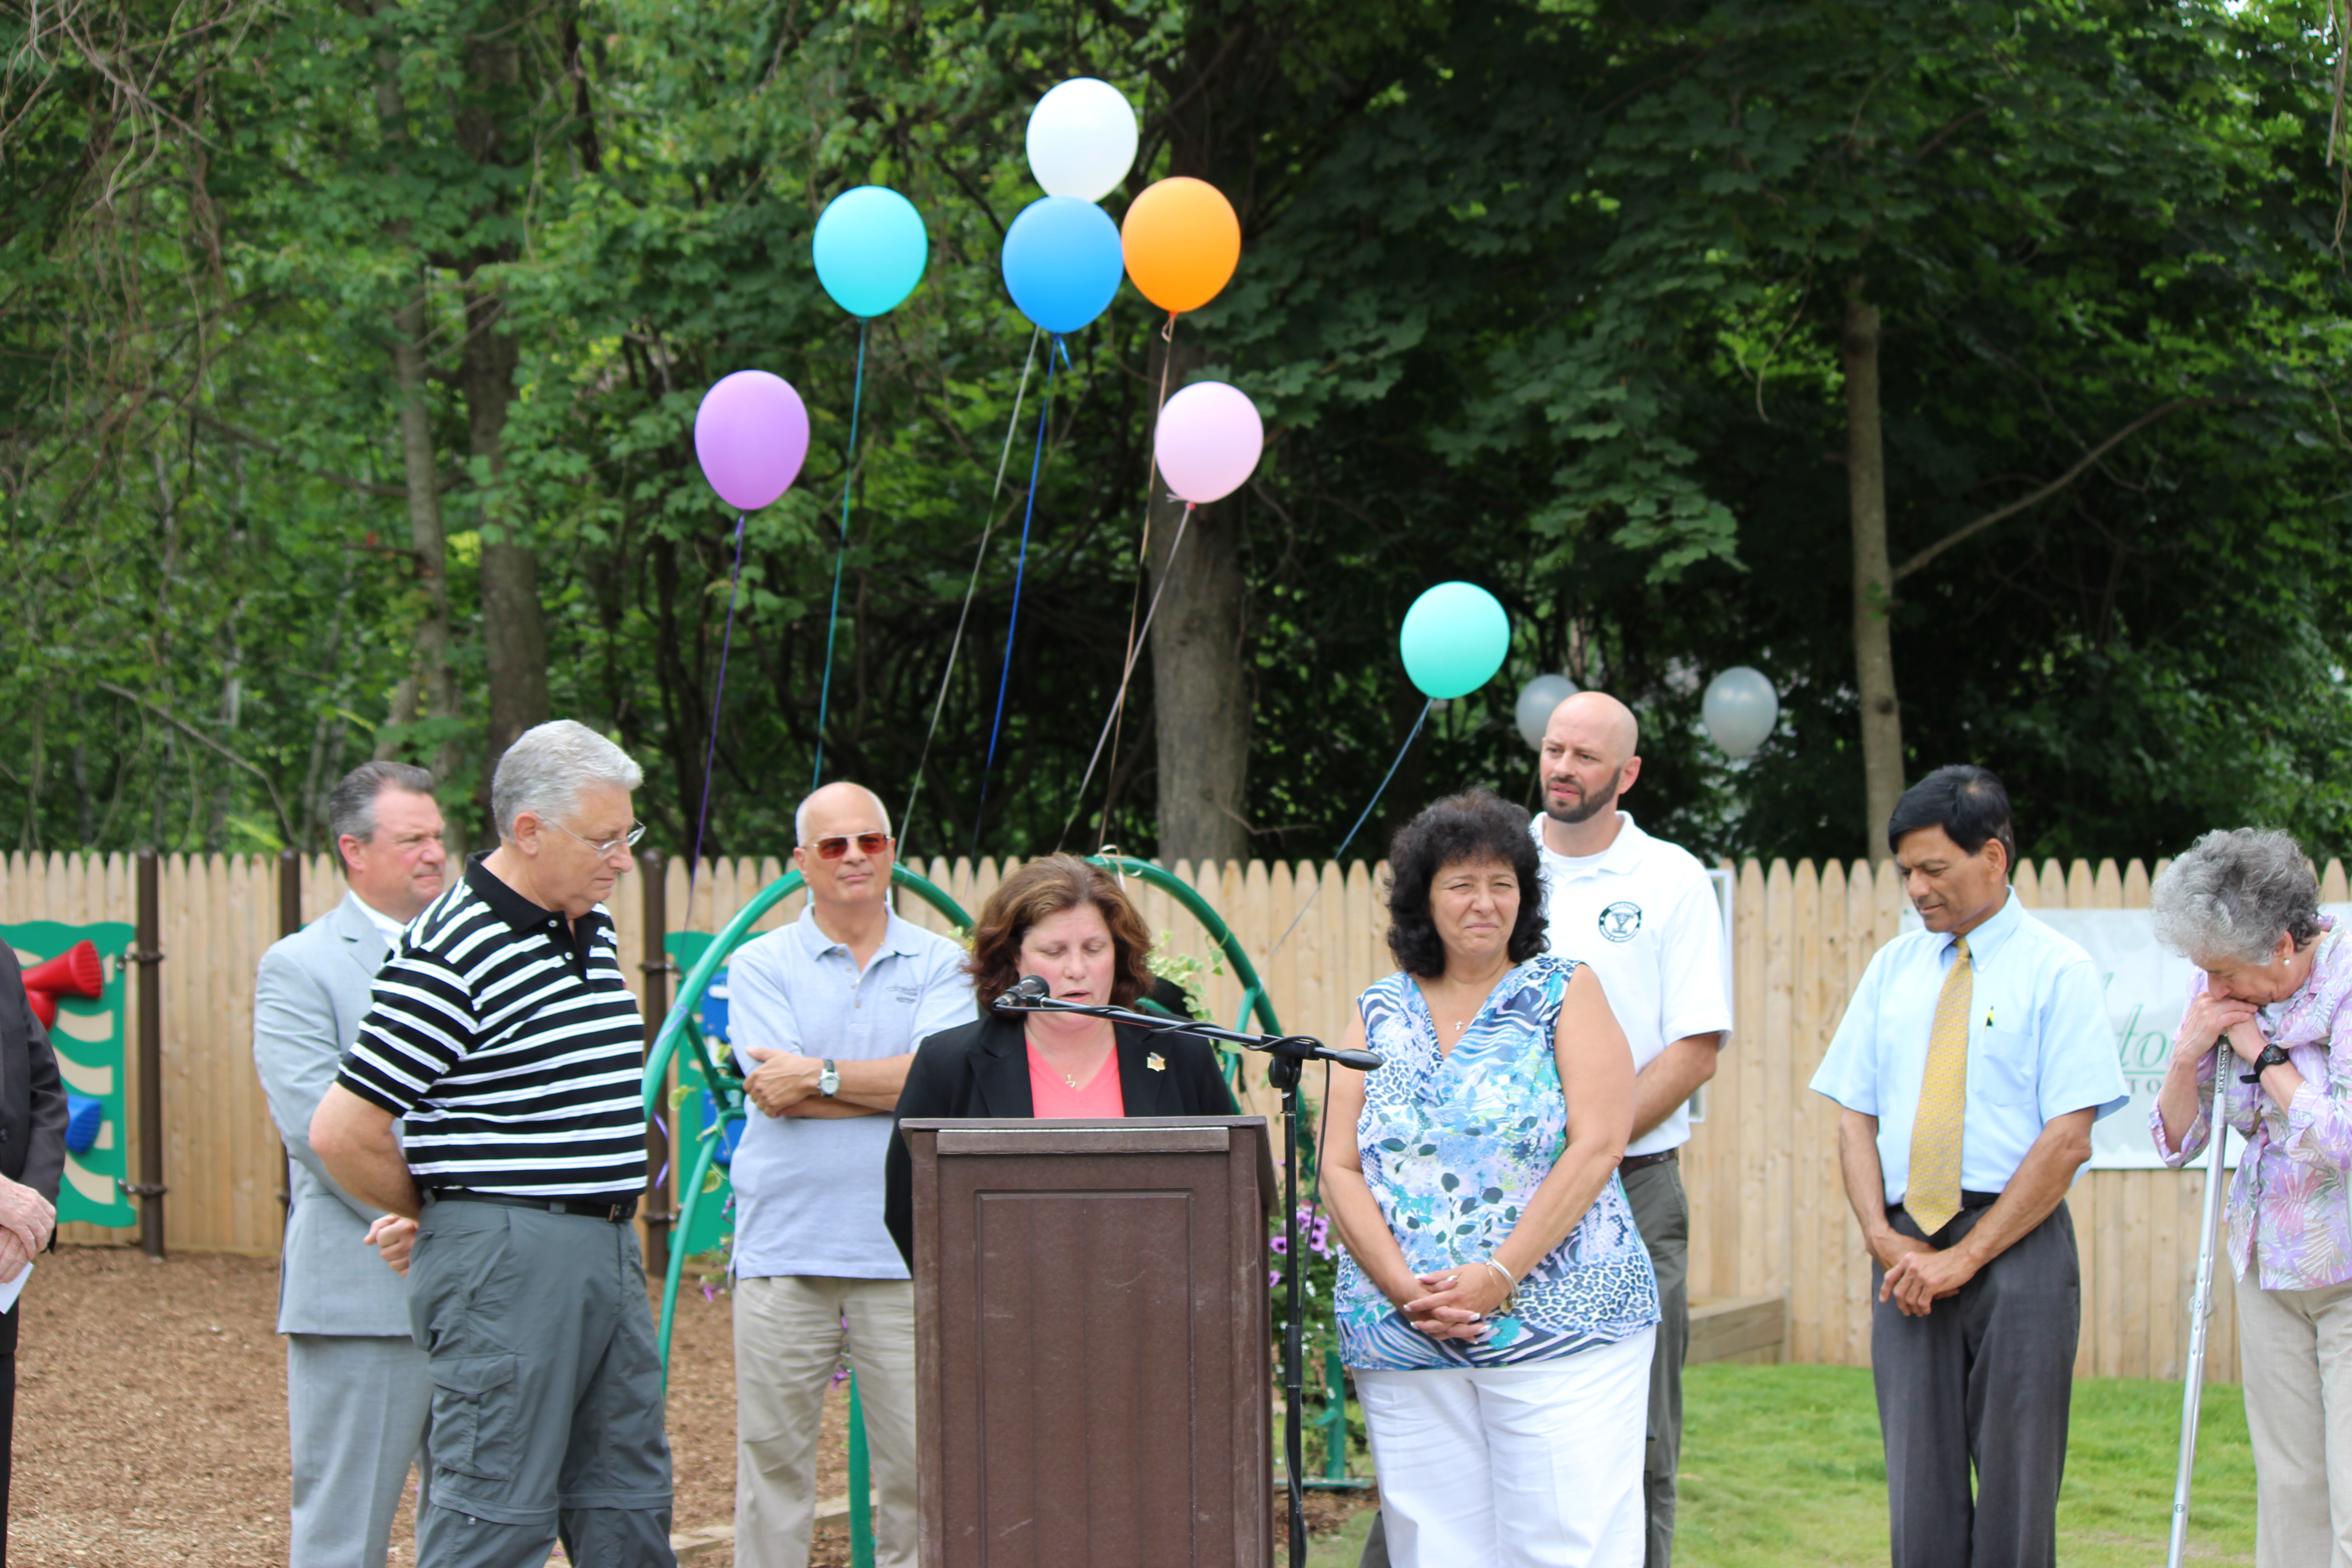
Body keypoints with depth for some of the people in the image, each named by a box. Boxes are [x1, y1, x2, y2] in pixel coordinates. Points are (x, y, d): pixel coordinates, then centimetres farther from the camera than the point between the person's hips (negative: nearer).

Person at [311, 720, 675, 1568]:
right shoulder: (453, 951, -14)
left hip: (611, 1250, 9)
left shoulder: (592, 929, 13)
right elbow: (341, 1133, -15)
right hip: (506, 1261, -9)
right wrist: (449, 1213, -1)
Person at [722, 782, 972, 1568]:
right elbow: (777, 1091, -7)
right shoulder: (760, 965, 6)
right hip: (784, 1248, -1)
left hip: (904, 1252, 1)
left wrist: (819, 1076, -9)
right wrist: (890, 1084, -7)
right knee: (772, 1458, 2)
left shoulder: (942, 965, 9)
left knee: (918, 1461, 0)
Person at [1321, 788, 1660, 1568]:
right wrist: (1403, 1287, -9)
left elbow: (1596, 1147, -6)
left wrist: (1499, 1277, -15)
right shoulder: (1380, 1013, 13)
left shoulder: (1566, 992, 5)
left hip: (1559, 1324, -3)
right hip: (1404, 1344, 3)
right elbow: (1340, 1169, 7)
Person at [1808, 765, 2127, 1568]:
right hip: (1906, 1253, 4)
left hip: (2017, 1244, -4)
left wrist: (1966, 1256, -12)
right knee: (1921, 1484, 2)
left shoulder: (2056, 970, -1)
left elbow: (2068, 1139, -9)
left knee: (2016, 1487, -2)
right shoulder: (1893, 968, 14)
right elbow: (1856, 1117, 12)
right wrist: (1883, 1239, -5)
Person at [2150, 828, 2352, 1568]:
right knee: (2289, 1491, 7)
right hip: (2269, 1269, 6)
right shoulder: (2224, 992, 3)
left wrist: (2263, 1055, -16)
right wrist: (2188, 1054, -10)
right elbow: (2177, 1142, 7)